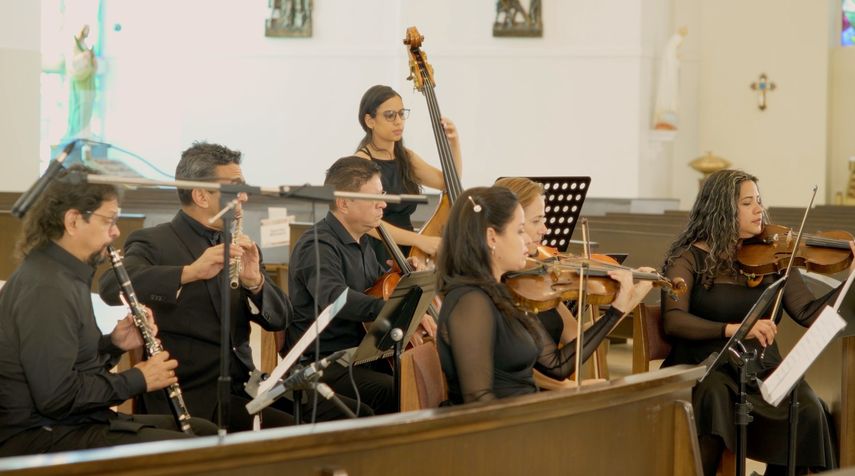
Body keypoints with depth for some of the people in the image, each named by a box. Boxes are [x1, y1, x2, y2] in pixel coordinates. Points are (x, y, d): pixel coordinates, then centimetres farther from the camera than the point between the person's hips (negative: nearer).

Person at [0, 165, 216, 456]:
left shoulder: (65, 274, 12)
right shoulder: (46, 289, -20)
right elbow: (56, 397, -26)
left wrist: (113, 344, 2)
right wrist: (136, 380, -15)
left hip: (72, 422, 11)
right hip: (37, 439, -11)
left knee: (206, 432, 9)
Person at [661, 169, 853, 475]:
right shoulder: (691, 257, -1)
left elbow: (808, 314, -1)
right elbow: (673, 320, -15)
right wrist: (733, 329, -28)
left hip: (761, 368, 3)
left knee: (807, 408, -25)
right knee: (713, 396, -37)